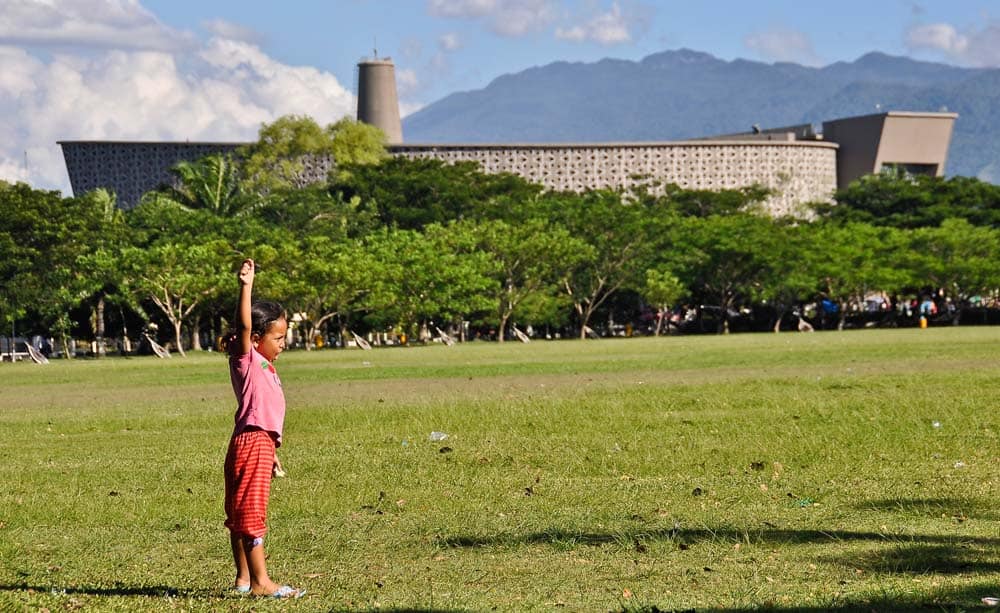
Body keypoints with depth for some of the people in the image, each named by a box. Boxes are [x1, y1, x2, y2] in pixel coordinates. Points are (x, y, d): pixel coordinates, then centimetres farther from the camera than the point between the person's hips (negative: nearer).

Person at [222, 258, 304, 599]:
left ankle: (243, 577, 19)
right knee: (250, 512, -8)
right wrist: (246, 287, -32)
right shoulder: (246, 360, -6)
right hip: (251, 442, -9)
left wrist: (271, 452, 24)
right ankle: (260, 582, -9)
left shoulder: (265, 367, 19)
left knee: (240, 515, 14)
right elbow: (243, 325, -24)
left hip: (261, 443, 9)